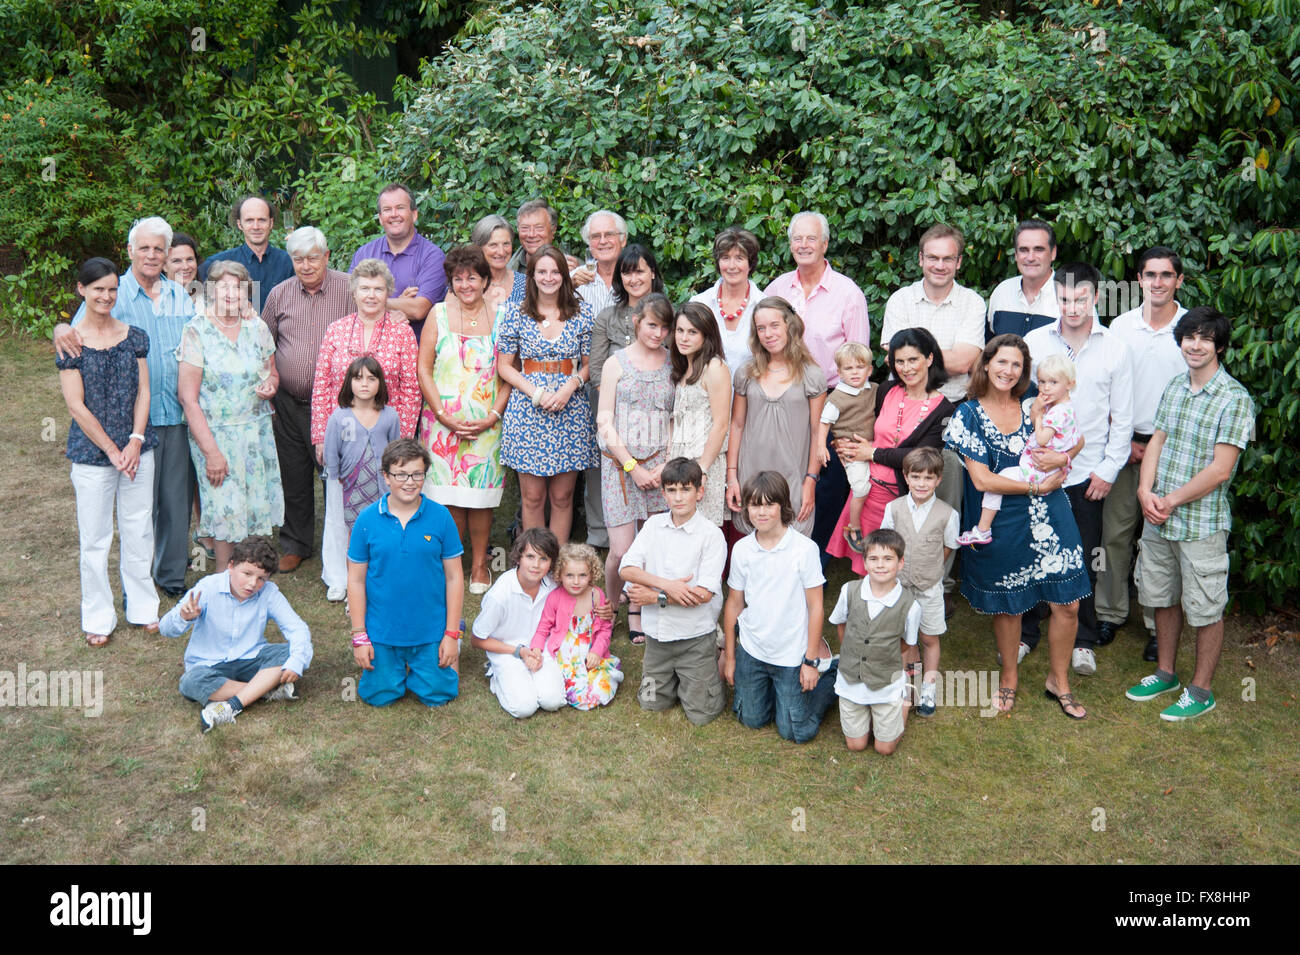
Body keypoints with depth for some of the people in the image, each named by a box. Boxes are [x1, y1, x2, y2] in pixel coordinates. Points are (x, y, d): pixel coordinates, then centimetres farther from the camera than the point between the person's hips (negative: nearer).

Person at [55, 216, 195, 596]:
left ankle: (172, 574, 27)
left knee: (177, 498, 11)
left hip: (178, 414, 4)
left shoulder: (180, 296, 10)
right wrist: (62, 330, -29)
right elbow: (81, 333, -6)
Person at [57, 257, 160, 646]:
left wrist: (135, 441, -9)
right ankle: (98, 617, 20)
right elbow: (76, 406, -8)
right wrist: (112, 450, -11)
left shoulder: (134, 336, 4)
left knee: (139, 530, 11)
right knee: (95, 537, 6)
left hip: (137, 449, 3)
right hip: (91, 453, -3)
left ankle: (142, 606, 26)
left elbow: (143, 392, 2)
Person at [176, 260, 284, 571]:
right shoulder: (197, 332, -9)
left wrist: (270, 385, -8)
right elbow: (188, 398, -10)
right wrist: (211, 451, -14)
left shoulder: (257, 327, 4)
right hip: (214, 433, -4)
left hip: (257, 429, 4)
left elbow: (272, 372, 19)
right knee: (225, 509, -4)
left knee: (258, 504, 6)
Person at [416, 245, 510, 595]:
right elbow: (423, 369, 1)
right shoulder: (439, 314, 4)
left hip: (486, 425, 0)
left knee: (480, 495, 2)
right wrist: (444, 416, -8)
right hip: (443, 423, 0)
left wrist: (492, 417, -8)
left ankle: (479, 563, 16)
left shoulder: (499, 317, 4)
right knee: (449, 496, 0)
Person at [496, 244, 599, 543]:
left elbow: (589, 364, 9)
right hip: (527, 410, 0)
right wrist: (536, 392, -10)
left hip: (571, 411, 1)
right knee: (532, 496, 2)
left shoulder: (582, 314, 5)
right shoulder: (516, 314, 3)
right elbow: (504, 366, 4)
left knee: (562, 496, 5)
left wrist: (569, 387, -11)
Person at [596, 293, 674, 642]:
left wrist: (666, 465, -5)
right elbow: (604, 421, -1)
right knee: (621, 551, -6)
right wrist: (633, 467, -8)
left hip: (659, 464, 2)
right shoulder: (617, 363, 3)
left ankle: (636, 613, 19)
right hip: (620, 463, -2)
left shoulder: (673, 364, 9)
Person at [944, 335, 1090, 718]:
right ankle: (1009, 677, 36)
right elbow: (981, 479, -12)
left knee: (1067, 603, 3)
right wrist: (1037, 487, -12)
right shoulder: (969, 414, -6)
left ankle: (1059, 680, 26)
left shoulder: (1034, 408, 3)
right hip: (1001, 525, -2)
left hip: (1048, 518, 3)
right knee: (1008, 606, 13)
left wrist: (1063, 456, -8)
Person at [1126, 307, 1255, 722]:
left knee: (1205, 609, 6)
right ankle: (1165, 673, 35)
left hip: (1202, 523, -6)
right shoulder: (1174, 389, 7)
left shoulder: (1234, 399, -13)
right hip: (1158, 518, 6)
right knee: (1163, 598, 18)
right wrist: (1146, 491, -8)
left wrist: (1171, 501, -13)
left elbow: (1220, 470, -17)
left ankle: (1200, 690, 20)